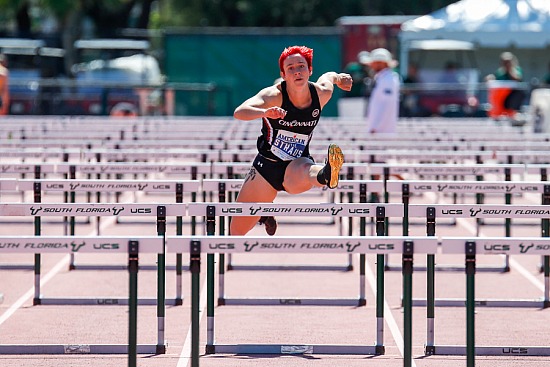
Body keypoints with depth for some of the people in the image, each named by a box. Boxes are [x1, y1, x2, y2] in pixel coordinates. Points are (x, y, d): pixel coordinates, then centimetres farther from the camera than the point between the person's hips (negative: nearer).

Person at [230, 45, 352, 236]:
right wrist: (265, 112, -55)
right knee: (237, 231, 12)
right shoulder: (274, 95, -20)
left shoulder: (321, 93, -8)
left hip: (297, 164, 0)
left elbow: (328, 76, 18)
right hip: (267, 164, 0)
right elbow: (239, 112, -39)